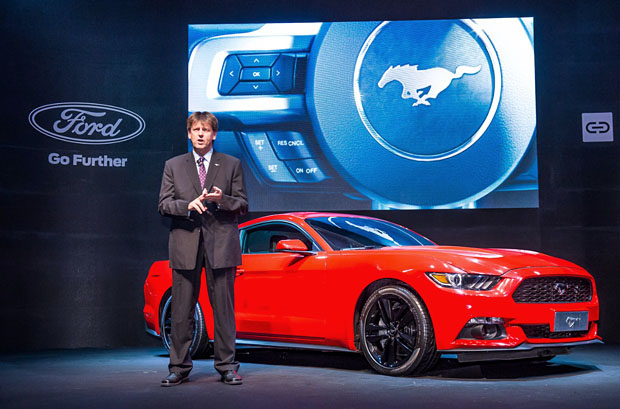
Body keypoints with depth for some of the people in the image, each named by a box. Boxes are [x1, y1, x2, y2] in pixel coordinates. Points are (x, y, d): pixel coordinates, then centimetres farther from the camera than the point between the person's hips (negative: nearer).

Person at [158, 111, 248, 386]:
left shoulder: (232, 165, 9)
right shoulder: (173, 166, 12)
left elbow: (242, 205, 7)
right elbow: (163, 204, 5)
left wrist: (222, 200, -13)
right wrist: (188, 205, -13)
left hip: (221, 243, -1)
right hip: (185, 244, 1)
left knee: (224, 308, 1)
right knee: (181, 310, 3)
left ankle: (226, 366, 10)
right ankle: (179, 368, 10)